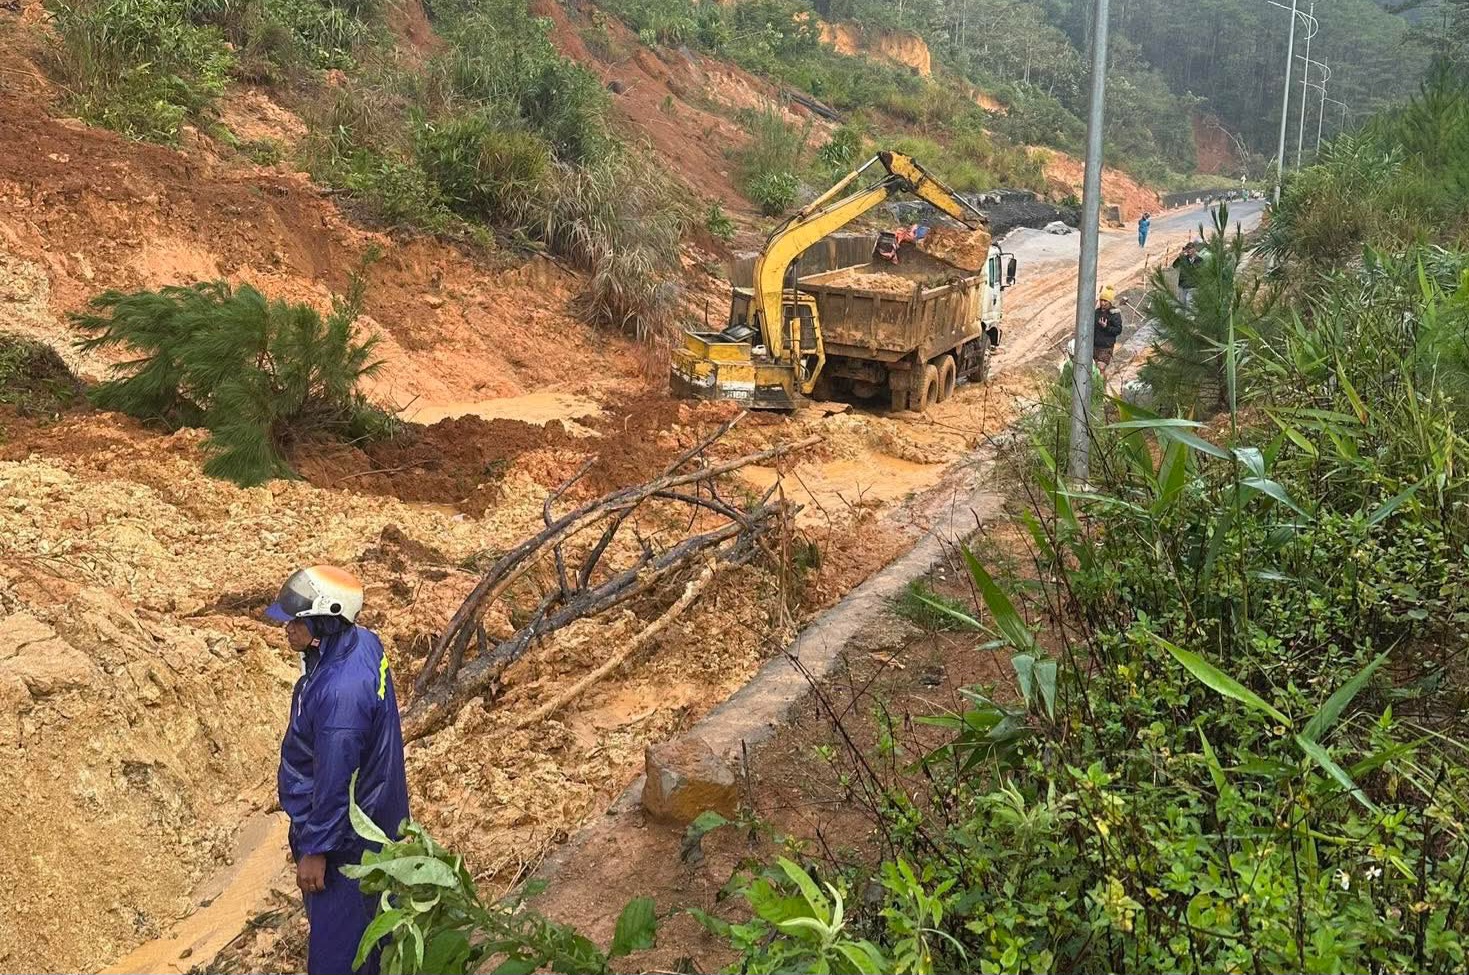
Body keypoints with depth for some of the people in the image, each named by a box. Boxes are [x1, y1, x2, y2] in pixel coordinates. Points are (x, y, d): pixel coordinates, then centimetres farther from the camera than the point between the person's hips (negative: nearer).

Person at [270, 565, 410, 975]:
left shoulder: (340, 692, -35)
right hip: (371, 812, 9)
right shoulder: (363, 641, -7)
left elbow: (334, 782, -27)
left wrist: (315, 850, -17)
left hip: (344, 831, -9)